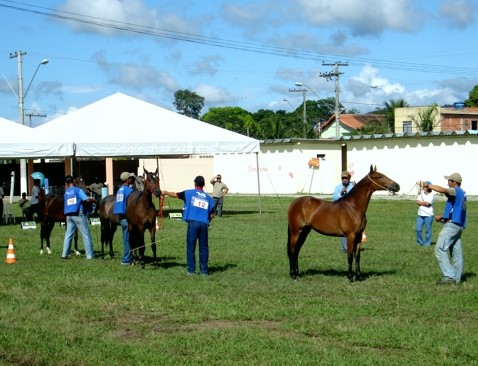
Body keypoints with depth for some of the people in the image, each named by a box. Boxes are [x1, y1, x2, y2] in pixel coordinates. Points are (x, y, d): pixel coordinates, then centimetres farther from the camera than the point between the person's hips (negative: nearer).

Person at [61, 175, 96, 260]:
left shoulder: (66, 192, 10)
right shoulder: (78, 190, -6)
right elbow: (87, 199, -16)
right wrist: (94, 200, 2)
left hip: (69, 216, 5)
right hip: (79, 215, -5)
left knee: (68, 235, 11)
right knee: (86, 235, 0)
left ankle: (65, 254, 7)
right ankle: (90, 255, -1)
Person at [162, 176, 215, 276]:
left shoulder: (189, 193, 4)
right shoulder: (209, 198, 11)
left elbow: (175, 194, 15)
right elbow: (212, 214, 10)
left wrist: (165, 192, 32)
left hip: (193, 223, -2)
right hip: (204, 224, 2)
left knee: (190, 247, 5)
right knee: (204, 248, 8)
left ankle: (191, 270, 5)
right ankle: (204, 270, 10)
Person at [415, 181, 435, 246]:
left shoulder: (432, 194, -4)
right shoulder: (421, 193, 12)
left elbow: (427, 203, -15)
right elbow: (417, 201, 3)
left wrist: (421, 202, -1)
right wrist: (424, 203, -11)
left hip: (428, 215, -5)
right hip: (420, 214, 5)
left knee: (428, 230, -1)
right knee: (418, 229, 1)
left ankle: (427, 243, 8)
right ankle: (420, 242, 13)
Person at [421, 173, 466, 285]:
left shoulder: (456, 191, -9)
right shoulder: (462, 194, 19)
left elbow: (442, 190, -25)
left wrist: (427, 185, -15)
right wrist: (443, 217, 16)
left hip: (452, 224, -10)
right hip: (458, 225, 10)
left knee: (440, 249, -11)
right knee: (456, 252, 10)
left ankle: (449, 276, -16)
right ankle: (456, 278, 11)